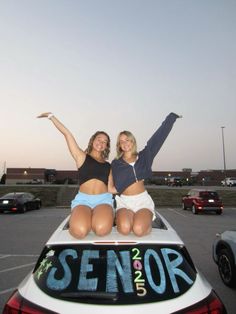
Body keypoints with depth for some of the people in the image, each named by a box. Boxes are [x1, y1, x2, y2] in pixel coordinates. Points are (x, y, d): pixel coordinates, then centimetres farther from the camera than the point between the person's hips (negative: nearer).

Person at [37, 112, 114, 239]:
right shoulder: (82, 157, 10)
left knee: (102, 229, -31)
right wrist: (51, 116, 4)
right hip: (83, 199, -1)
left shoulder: (108, 165, 20)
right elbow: (67, 133, 5)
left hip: (103, 199, 2)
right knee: (80, 231, -30)